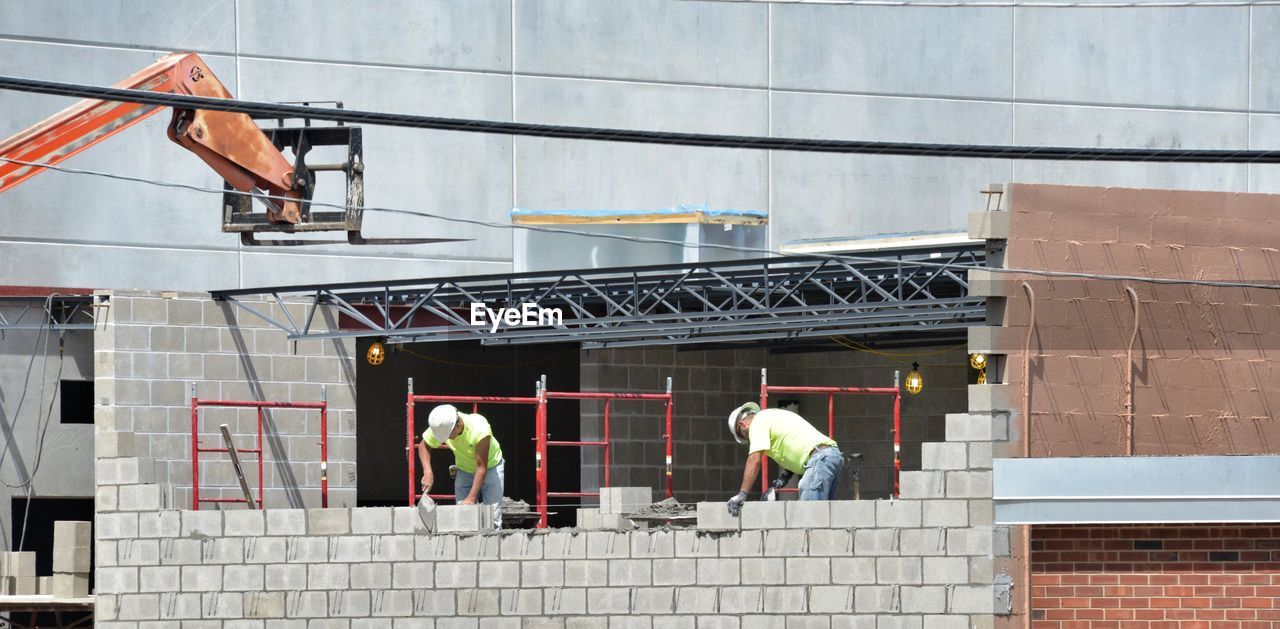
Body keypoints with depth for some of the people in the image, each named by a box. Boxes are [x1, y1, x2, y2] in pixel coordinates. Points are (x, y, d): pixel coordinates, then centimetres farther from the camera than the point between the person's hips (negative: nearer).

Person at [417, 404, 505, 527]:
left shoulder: (479, 428, -36)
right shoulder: (440, 427, -24)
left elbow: (482, 467, -32)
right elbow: (424, 446, -5)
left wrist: (471, 498, -34)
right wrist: (427, 473, -20)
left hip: (490, 466, -4)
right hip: (464, 470, 4)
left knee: (492, 518, -14)